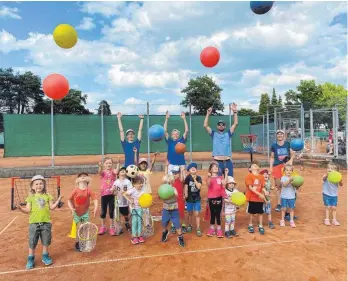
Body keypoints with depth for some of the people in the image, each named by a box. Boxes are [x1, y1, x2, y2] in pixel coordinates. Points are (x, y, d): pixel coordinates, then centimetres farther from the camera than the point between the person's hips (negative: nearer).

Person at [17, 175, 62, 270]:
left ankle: (45, 256, 30)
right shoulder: (31, 197, 1)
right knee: (32, 242, 8)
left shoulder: (47, 196, 4)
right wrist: (21, 208, -20)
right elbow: (28, 210, -2)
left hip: (46, 223, 1)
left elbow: (51, 207, 0)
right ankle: (31, 259, 24)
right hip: (34, 223, -1)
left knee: (46, 241, 12)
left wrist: (58, 200, -12)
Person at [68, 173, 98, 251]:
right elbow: (69, 200, -8)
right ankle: (77, 243, 29)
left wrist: (95, 209, -24)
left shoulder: (89, 190, -14)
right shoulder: (75, 190, -15)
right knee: (77, 229, 10)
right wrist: (71, 208, -21)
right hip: (76, 212, -1)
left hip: (85, 212, 1)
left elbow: (95, 199, -13)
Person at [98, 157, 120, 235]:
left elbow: (116, 172, -23)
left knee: (111, 211, 7)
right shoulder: (103, 172, -1)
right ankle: (102, 227, 25)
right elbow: (100, 172, -25)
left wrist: (118, 163, -35)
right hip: (104, 194, 0)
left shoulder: (113, 171, 1)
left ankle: (112, 227, 20)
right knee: (103, 211, 10)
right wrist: (100, 167, -46)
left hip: (111, 194, 0)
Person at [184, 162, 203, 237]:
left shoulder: (199, 178, -5)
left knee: (197, 214, -1)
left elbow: (199, 187, -17)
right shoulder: (188, 177, -8)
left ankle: (198, 229, 6)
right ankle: (189, 225, 36)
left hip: (197, 199, 0)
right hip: (189, 199, 0)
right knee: (190, 213, 16)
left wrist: (195, 179, -21)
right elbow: (186, 186, -11)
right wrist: (185, 194, -23)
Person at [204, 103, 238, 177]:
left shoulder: (228, 134, 12)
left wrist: (234, 112, -4)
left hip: (227, 161, 2)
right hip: (217, 162, -2)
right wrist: (208, 114, -10)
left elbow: (235, 124, 4)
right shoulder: (214, 134, 9)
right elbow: (205, 125, -2)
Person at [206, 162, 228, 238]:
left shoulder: (220, 177, 6)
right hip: (211, 198, -1)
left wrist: (226, 174, -16)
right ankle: (212, 228, 20)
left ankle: (219, 229, 13)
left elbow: (224, 183, -13)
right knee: (212, 214, 8)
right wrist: (209, 177, -40)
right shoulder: (209, 178, -2)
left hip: (219, 197, 1)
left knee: (218, 214, 6)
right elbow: (208, 184, -22)